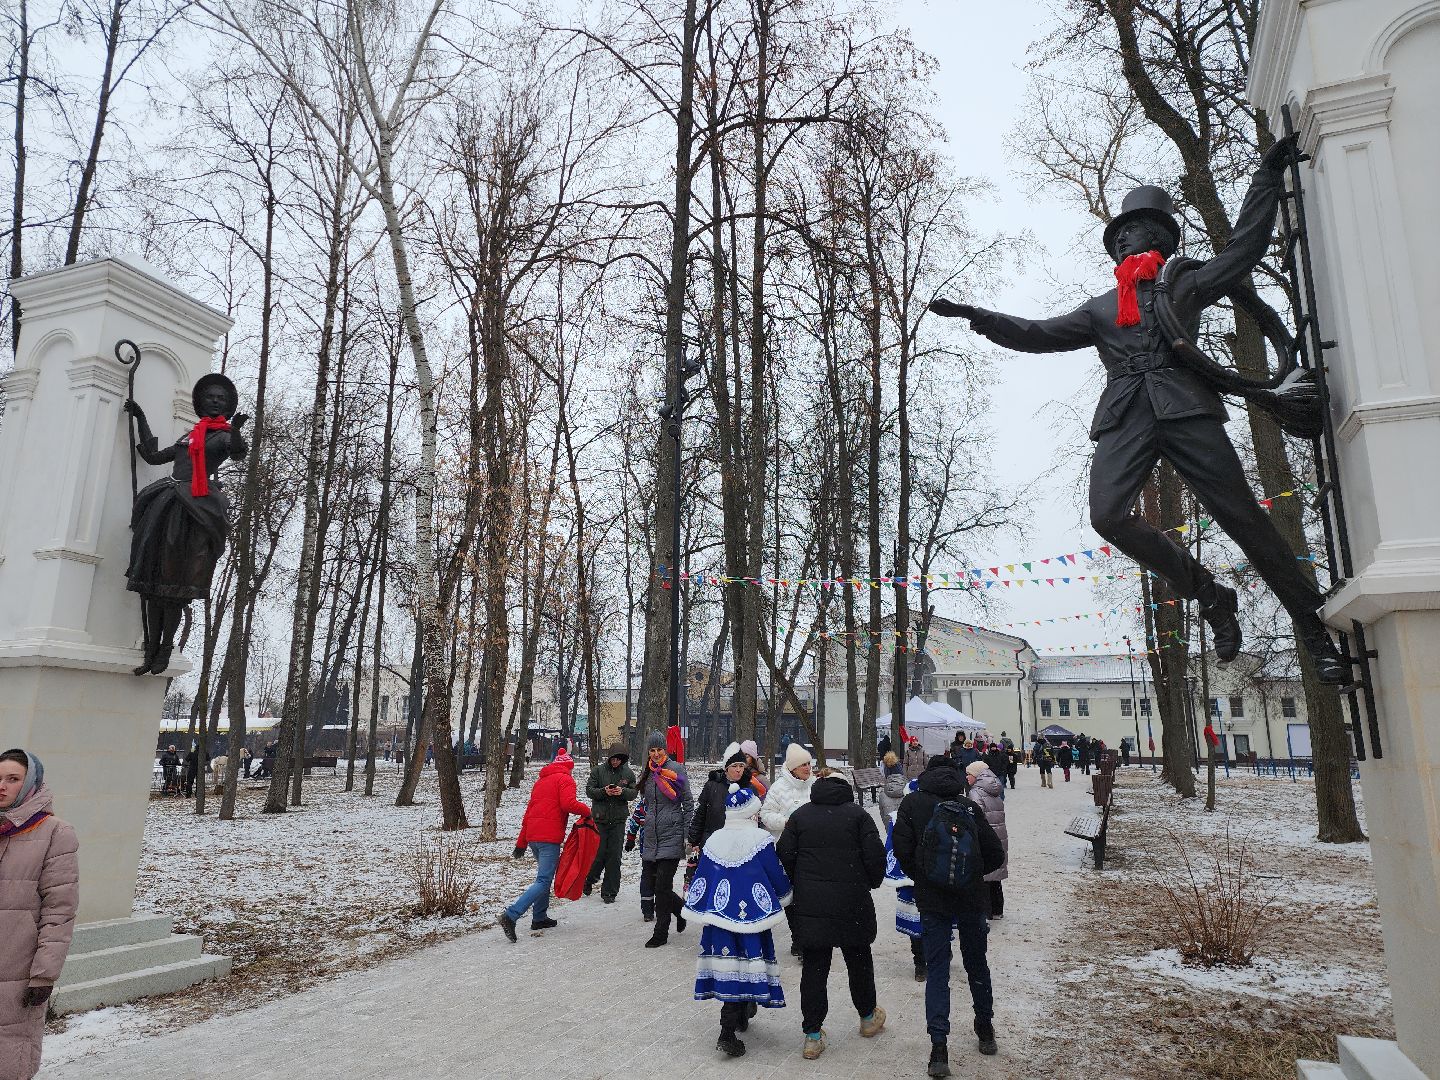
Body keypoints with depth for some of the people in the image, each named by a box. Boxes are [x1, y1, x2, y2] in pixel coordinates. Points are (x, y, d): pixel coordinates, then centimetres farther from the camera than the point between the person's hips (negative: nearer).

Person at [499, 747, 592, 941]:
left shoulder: (541, 781, 22)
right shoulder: (565, 779, -1)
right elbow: (568, 804, -18)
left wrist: (521, 842, 25)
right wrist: (586, 810, 0)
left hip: (533, 836, 8)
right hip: (550, 837, -8)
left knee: (544, 876, 21)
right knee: (543, 881, -9)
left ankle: (539, 918, 22)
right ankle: (511, 915, -21)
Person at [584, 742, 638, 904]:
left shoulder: (628, 773, 4)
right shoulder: (598, 770, -1)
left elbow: (634, 792, 4)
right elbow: (589, 790, -2)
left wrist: (623, 791, -16)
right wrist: (604, 792, -19)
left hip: (618, 820, 1)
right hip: (599, 819, -1)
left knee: (614, 855, 2)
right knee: (599, 853, 0)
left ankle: (609, 892, 12)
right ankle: (589, 880, 29)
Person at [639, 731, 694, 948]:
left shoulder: (675, 769, -6)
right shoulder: (649, 773, 11)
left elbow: (688, 803, -5)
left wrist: (688, 835, -9)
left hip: (671, 836, -6)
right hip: (651, 837, 6)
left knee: (662, 886, -5)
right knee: (648, 886, 5)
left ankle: (661, 934, 10)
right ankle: (681, 908, 29)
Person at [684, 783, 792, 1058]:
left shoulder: (713, 840, 3)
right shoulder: (761, 840, -10)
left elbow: (699, 881, 7)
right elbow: (779, 878, -2)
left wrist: (698, 912, 18)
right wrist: (785, 895, 19)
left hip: (718, 914, 5)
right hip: (750, 914, -5)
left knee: (729, 965, 15)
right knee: (744, 967, 2)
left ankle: (741, 1016, 31)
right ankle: (727, 1032, 2)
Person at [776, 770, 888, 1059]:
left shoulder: (799, 815, 3)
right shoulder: (858, 813, -2)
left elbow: (784, 855, -1)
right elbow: (875, 854, -9)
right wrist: (873, 882, 9)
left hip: (810, 905, 1)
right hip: (853, 904, -1)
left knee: (813, 968, 7)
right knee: (859, 961, 19)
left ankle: (812, 1035, 9)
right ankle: (868, 1017, 38)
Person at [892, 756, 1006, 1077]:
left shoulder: (913, 804, -4)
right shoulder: (970, 808, -1)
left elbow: (902, 850, -10)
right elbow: (995, 855, 1)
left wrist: (920, 877, 7)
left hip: (932, 900, -2)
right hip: (972, 898, 2)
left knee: (936, 971, 4)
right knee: (976, 964, 20)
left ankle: (939, 1047, -4)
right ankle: (985, 1030, 36)